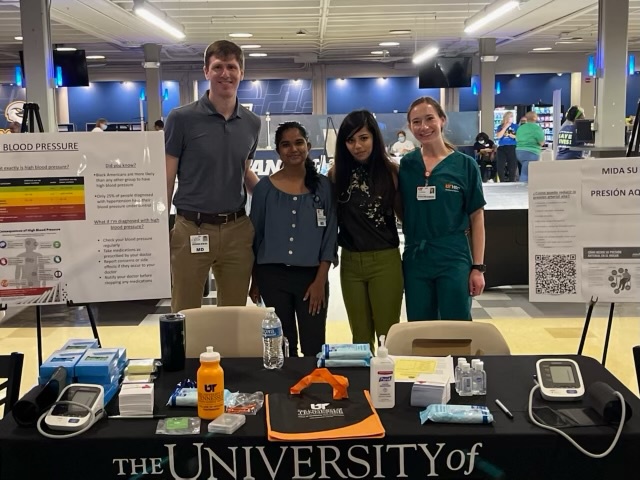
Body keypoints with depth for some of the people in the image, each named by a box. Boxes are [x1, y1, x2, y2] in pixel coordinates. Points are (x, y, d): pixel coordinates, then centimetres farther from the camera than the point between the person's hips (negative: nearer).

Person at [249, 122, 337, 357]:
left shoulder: (323, 186, 0)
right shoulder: (265, 187, 0)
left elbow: (330, 236, -1)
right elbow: (255, 235, 5)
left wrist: (320, 280, -6)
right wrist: (255, 281, 7)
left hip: (312, 275, 0)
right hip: (273, 276, 1)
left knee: (314, 348, 0)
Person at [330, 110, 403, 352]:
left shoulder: (390, 171, -5)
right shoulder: (337, 173, 1)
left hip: (385, 260, -2)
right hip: (350, 261, 3)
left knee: (387, 335, 5)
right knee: (360, 336, 14)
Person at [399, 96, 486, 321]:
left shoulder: (465, 164, -2)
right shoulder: (405, 165, 3)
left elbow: (476, 217, 0)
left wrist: (478, 266, -4)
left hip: (454, 258, -2)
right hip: (415, 258, 2)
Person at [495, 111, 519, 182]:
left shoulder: (515, 126, 7)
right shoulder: (500, 127, 9)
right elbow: (498, 136, -7)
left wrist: (510, 135, -12)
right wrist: (505, 127, -7)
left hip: (512, 148, -1)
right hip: (502, 148, 1)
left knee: (512, 167, 1)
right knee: (500, 167, -4)